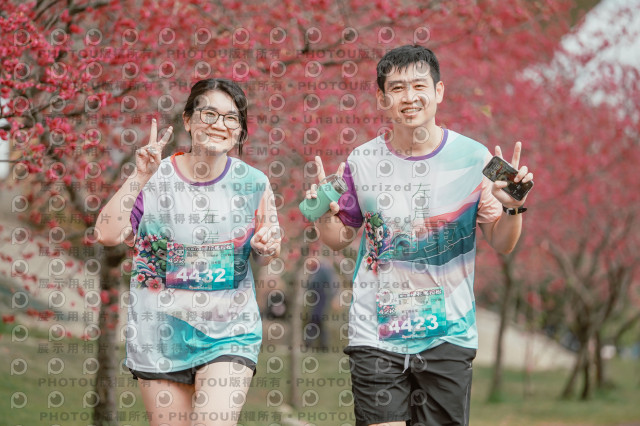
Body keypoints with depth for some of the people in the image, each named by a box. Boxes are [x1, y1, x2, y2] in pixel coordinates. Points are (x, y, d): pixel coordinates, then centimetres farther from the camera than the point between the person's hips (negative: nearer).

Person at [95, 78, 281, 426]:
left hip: (229, 332, 0)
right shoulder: (156, 180, -5)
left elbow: (264, 256, 11)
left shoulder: (252, 184, -1)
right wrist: (139, 178, -22)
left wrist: (267, 249, -12)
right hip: (161, 333, 0)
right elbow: (107, 235, -18)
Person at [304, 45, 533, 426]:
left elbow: (502, 243, 3)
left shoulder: (472, 157, -2)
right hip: (376, 334, 0)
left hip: (448, 334, 0)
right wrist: (324, 216, -9)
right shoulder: (362, 162, 1)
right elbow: (341, 238, 13)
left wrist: (512, 208, -18)